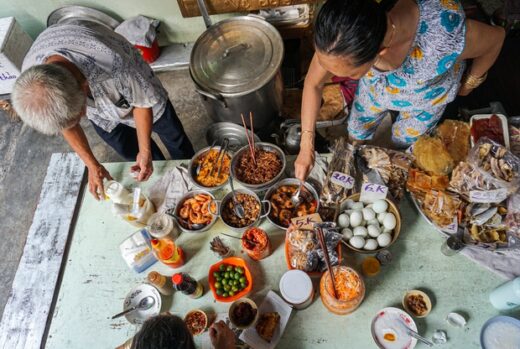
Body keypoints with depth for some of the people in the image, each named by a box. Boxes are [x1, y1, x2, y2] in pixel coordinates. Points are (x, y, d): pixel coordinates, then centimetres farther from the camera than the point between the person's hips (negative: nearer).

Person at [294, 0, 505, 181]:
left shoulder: (444, 35, -47)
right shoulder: (345, 30, -39)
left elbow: (496, 37, -23)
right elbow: (313, 84, -22)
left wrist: (470, 83, -5)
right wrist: (306, 147, -24)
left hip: (427, 94, -2)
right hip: (376, 85, 2)